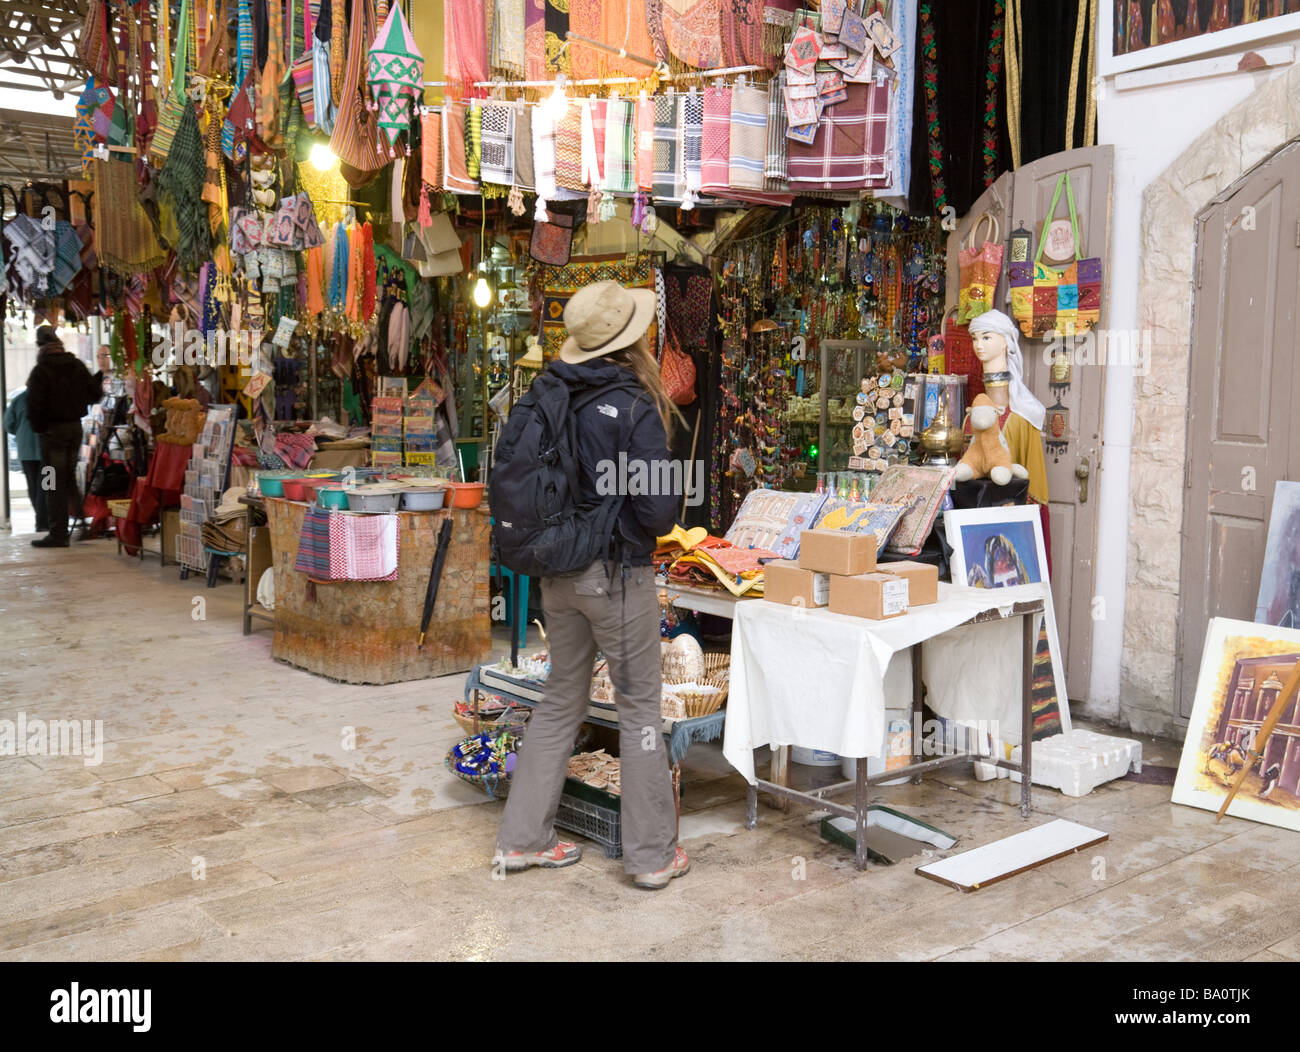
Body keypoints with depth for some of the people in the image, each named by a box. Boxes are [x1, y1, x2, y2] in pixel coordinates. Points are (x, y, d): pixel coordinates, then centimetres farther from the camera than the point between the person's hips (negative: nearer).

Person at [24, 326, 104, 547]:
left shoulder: (40, 371, -13)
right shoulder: (77, 365, 3)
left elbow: (34, 405, -17)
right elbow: (94, 394, 7)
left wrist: (38, 427, -1)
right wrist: (98, 379, 28)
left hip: (52, 429, -5)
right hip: (75, 426, 5)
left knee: (54, 483, -1)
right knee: (69, 477, 20)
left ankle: (58, 534, 0)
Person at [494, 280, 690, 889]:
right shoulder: (635, 408, -16)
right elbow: (657, 512, -17)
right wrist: (676, 491, 3)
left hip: (557, 574, 6)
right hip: (618, 575, -6)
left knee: (561, 700, 18)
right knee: (639, 707, 6)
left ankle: (522, 839, 26)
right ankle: (652, 855, 17)